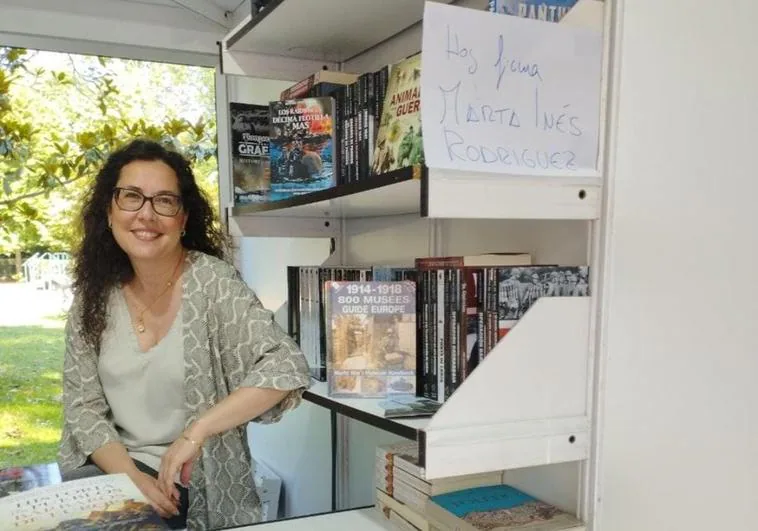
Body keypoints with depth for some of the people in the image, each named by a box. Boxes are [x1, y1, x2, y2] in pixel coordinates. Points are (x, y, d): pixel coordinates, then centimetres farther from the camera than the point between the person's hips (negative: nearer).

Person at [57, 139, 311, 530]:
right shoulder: (94, 295, -1)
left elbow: (286, 368, -23)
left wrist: (195, 432, -27)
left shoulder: (211, 281, -14)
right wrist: (131, 476, -15)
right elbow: (82, 404, 0)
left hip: (196, 482, -4)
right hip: (113, 467, 5)